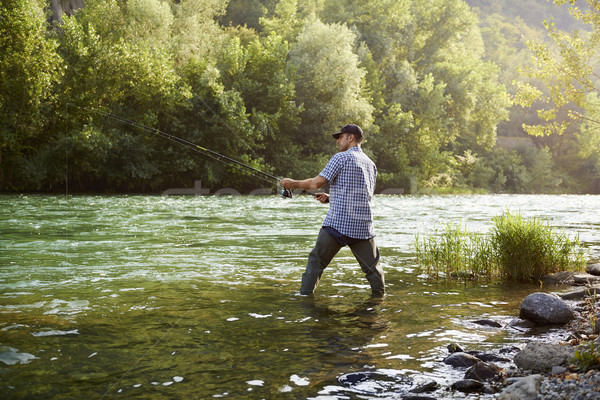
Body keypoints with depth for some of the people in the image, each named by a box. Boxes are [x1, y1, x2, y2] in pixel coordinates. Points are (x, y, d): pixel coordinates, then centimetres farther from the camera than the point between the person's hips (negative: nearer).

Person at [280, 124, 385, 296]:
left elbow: (316, 183, -7)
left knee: (316, 261, 6)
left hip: (337, 223, -5)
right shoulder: (371, 164, 17)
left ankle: (305, 294, 8)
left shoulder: (341, 157, -3)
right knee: (372, 267, 11)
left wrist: (293, 183, 7)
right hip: (363, 225, 5)